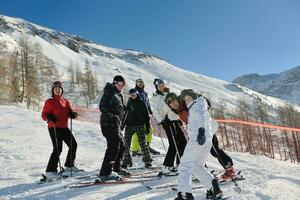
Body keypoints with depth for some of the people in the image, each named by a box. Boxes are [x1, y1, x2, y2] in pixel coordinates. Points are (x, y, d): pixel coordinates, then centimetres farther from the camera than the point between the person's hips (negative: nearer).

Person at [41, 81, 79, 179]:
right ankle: (50, 171, -6)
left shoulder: (66, 101, 11)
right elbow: (43, 115, -5)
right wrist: (49, 117, -26)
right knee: (58, 149, -14)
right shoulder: (49, 102, -4)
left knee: (73, 144, 11)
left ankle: (69, 165, 28)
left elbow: (69, 112, 13)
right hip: (54, 128, -7)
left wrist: (73, 114, -10)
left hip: (64, 127, 7)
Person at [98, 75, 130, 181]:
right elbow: (102, 107, -17)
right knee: (114, 146, -15)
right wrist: (112, 116, -25)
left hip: (116, 124, 10)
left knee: (121, 146, 15)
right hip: (109, 123, -10)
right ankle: (105, 173, -13)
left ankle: (116, 168, 28)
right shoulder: (109, 92, -8)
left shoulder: (118, 94, 21)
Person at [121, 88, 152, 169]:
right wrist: (122, 125, 11)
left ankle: (147, 160, 6)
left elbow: (146, 114, 5)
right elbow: (124, 115, 16)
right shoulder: (128, 104, 11)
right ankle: (126, 161, 8)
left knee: (143, 143, -4)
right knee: (126, 144, -1)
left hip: (140, 125, -3)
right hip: (129, 126, 3)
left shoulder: (141, 103, 4)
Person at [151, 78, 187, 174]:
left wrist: (178, 119, 25)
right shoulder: (157, 97, -3)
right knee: (173, 144, -12)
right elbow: (155, 111, -13)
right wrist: (161, 121, -24)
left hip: (175, 120, 8)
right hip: (167, 122, -8)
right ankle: (167, 166, -5)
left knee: (183, 142, 8)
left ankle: (180, 163, 19)